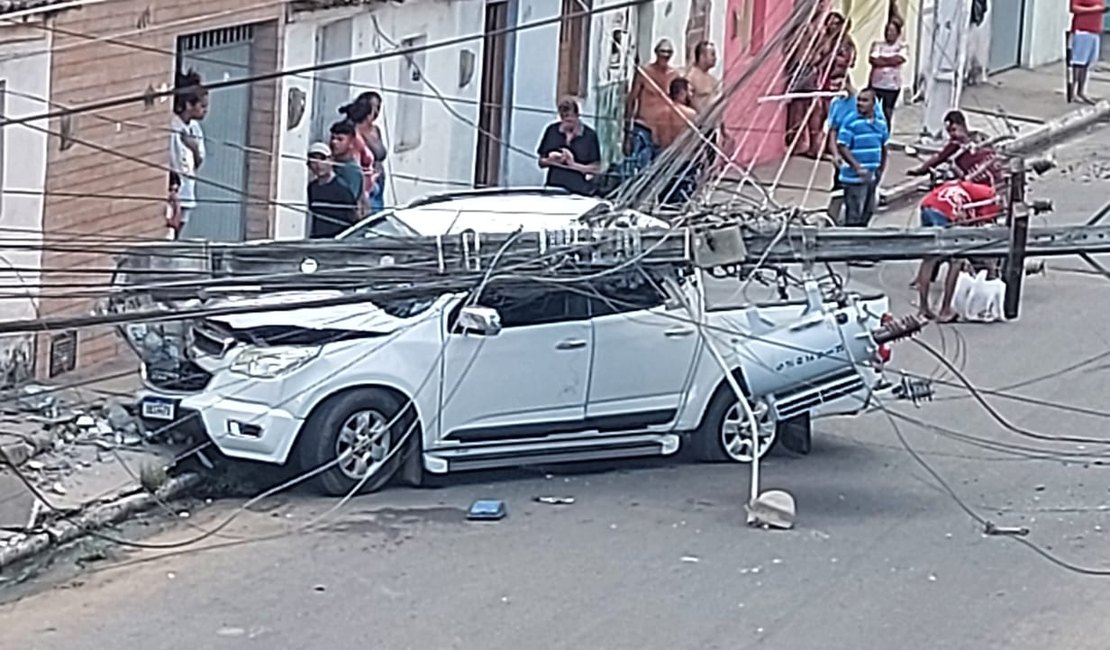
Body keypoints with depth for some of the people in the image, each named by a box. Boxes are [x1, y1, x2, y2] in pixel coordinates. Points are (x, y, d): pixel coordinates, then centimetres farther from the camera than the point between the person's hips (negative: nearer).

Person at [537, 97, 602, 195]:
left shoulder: (589, 135, -4)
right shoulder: (552, 131, 3)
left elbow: (596, 169, -3)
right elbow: (541, 162, 10)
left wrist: (573, 165, -15)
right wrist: (550, 160, -12)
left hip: (579, 192, -2)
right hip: (553, 188, 2)